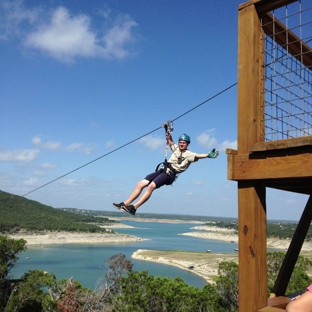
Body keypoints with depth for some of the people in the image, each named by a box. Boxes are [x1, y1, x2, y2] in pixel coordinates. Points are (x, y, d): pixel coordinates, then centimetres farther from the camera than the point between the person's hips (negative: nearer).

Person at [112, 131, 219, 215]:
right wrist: (168, 132, 21)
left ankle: (134, 208, -32)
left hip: (170, 174, -7)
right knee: (140, 184, -6)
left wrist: (208, 155, -31)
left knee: (151, 186, -30)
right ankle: (125, 204, -6)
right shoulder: (176, 148, 22)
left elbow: (198, 156, -15)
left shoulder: (189, 154, 2)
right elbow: (169, 140, 35)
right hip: (163, 170, 7)